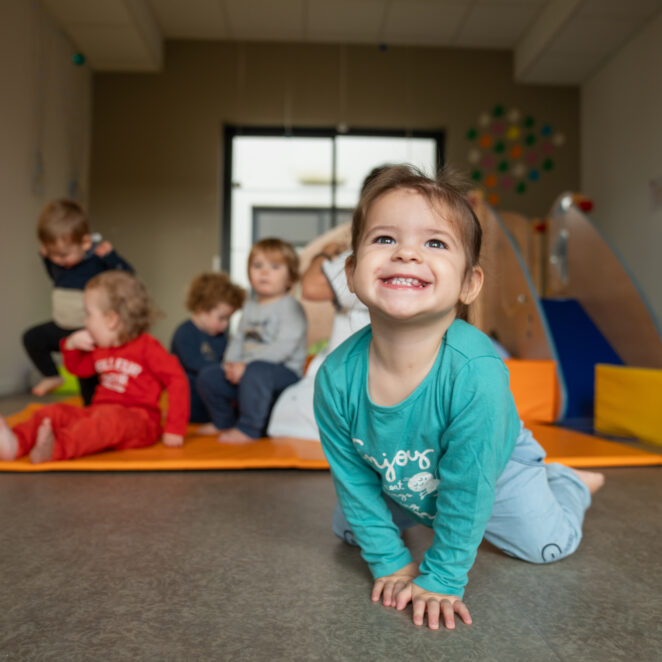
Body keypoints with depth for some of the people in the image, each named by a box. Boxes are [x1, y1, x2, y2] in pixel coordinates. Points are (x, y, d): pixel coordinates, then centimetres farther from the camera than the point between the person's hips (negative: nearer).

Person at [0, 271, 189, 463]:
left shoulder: (147, 347, -8)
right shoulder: (99, 348, 17)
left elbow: (177, 380, -14)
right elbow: (78, 369, 33)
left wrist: (174, 429, -19)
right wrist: (72, 344, 10)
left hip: (137, 420, -7)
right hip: (99, 411, 8)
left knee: (110, 418, -38)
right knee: (55, 411, -10)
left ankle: (55, 449, -58)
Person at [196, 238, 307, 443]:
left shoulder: (291, 307, -12)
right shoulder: (250, 306, 15)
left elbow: (284, 347, -23)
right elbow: (238, 339, 16)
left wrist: (245, 364, -24)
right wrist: (230, 363, -5)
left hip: (285, 373, -8)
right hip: (246, 372, 8)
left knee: (256, 371, -38)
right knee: (207, 376, 1)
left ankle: (249, 429, -22)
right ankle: (224, 421, 23)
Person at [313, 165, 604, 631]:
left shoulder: (475, 373, -42)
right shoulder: (336, 377, -31)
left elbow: (467, 490, -30)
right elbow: (354, 479, -16)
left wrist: (441, 579, -23)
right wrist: (391, 561, -12)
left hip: (492, 469, -3)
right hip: (401, 487, 3)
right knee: (349, 528, 14)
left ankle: (568, 482, 31)